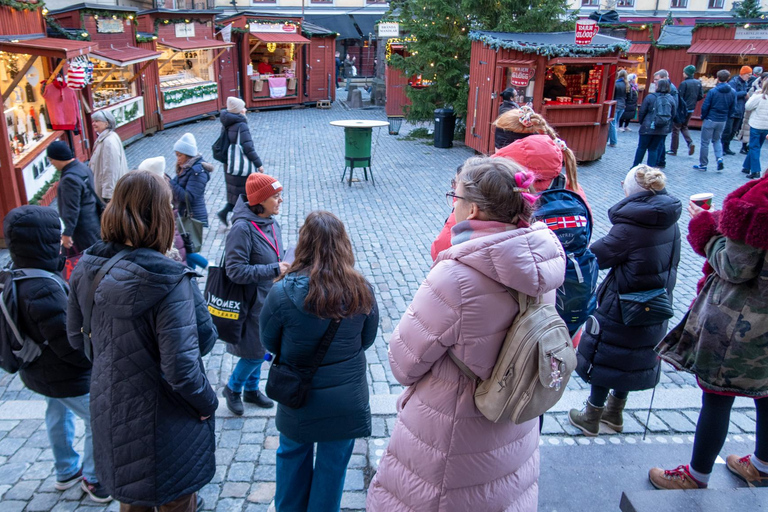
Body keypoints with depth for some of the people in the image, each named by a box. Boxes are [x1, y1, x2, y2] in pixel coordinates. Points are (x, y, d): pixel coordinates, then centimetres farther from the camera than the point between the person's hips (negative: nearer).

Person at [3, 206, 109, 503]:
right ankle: (93, 479, 27)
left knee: (58, 415, 28)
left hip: (39, 371, 10)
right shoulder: (45, 291, -36)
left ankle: (66, 472, 48)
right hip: (67, 377, -10)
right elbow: (68, 344, -29)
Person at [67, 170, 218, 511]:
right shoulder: (169, 280, -29)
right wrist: (207, 403, -11)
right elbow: (181, 368, -29)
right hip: (162, 423, -6)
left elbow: (76, 338, 5)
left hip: (110, 416, 6)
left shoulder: (87, 268, -9)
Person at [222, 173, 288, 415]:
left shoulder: (272, 222, 0)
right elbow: (236, 271, -25)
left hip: (270, 299, 7)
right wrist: (274, 270, -26)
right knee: (255, 353, 5)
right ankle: (232, 388, 32)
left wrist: (286, 265, -3)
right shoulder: (242, 228, -24)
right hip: (253, 302, -7)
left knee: (258, 350, 22)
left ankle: (251, 389, 43)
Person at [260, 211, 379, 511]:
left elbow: (269, 343, -7)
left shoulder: (283, 292, -22)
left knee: (293, 455, 25)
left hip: (298, 398, 0)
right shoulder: (361, 291, -17)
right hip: (347, 399, 0)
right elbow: (367, 339, -1)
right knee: (334, 461, 20)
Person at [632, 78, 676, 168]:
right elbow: (673, 115, 5)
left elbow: (642, 112, -5)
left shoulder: (650, 97, -8)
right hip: (662, 130, 3)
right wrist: (669, 128, 14)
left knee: (641, 147, 10)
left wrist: (641, 123, 10)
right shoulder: (671, 99, 2)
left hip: (648, 128, -3)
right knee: (654, 149, 11)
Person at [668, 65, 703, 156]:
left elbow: (679, 97, -18)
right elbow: (701, 96, 6)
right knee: (684, 127, 21)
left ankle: (673, 150, 8)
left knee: (676, 128, 4)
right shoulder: (698, 83, 4)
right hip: (691, 109, 7)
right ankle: (690, 143, -1)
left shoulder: (684, 83, -16)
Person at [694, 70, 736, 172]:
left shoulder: (713, 91, -14)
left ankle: (703, 165, 11)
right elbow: (733, 108, 3)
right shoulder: (732, 92, 0)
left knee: (705, 142, 5)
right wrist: (726, 117, 16)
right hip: (722, 121, 5)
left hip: (710, 120, -5)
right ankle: (719, 158, 2)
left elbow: (705, 107, -13)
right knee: (717, 140, 23)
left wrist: (703, 117, 3)